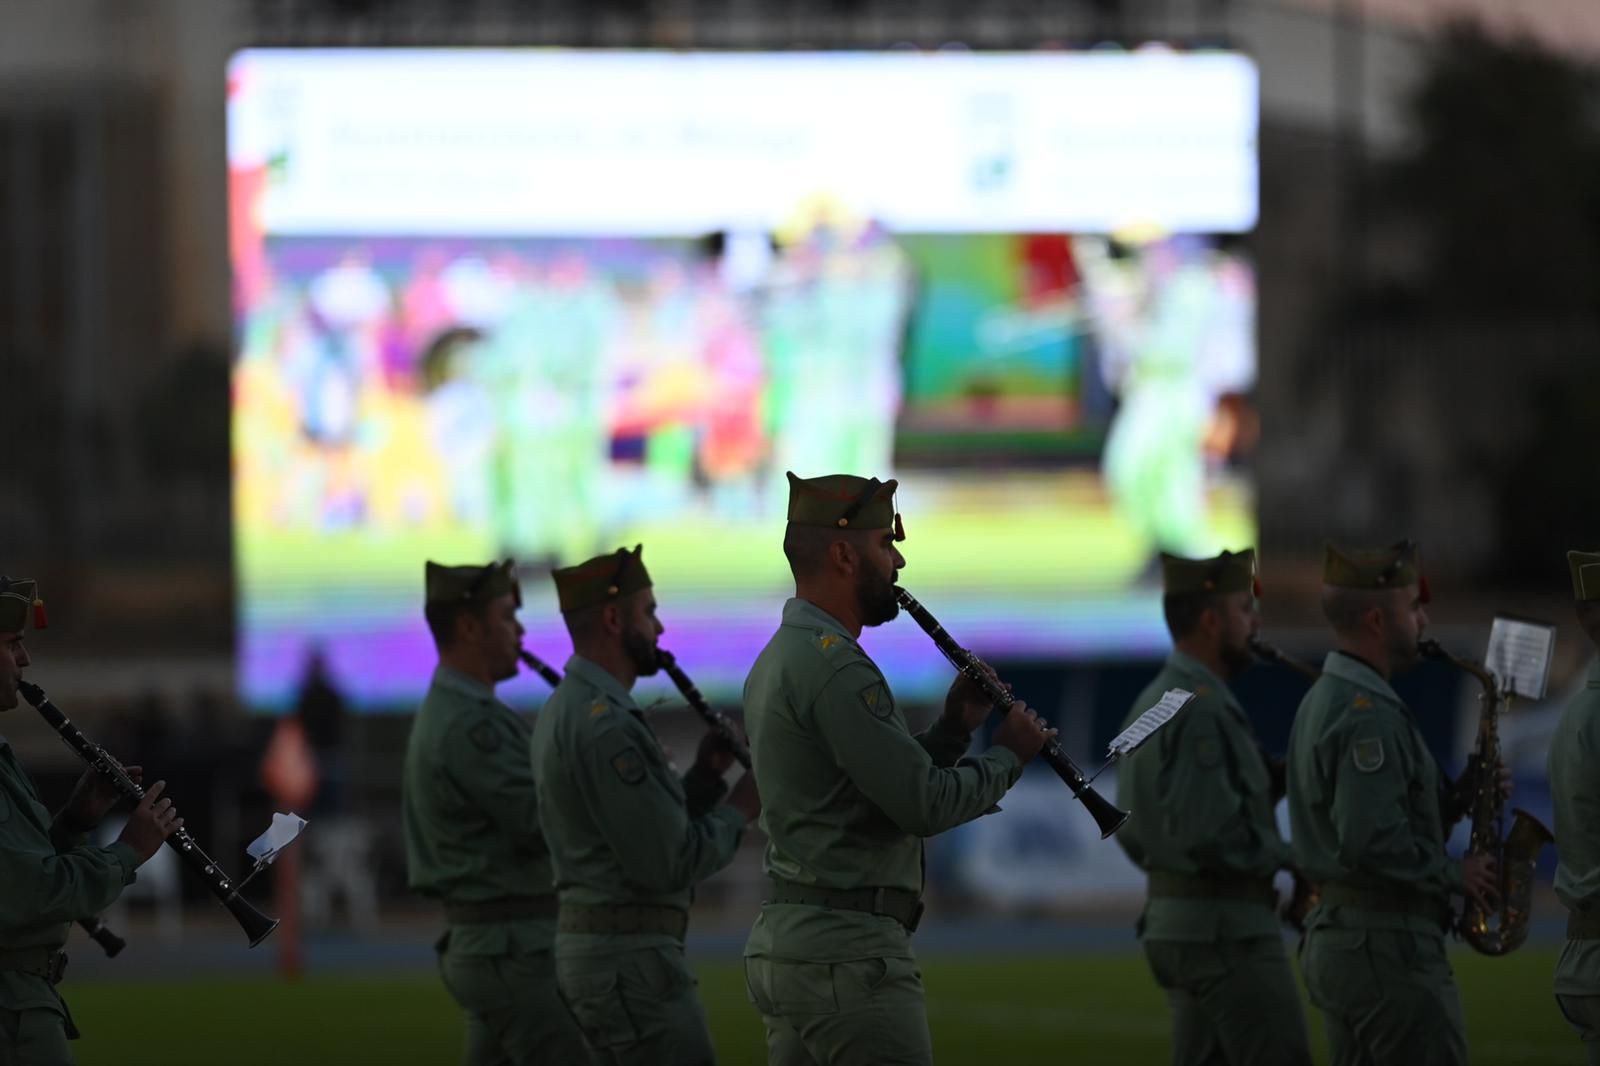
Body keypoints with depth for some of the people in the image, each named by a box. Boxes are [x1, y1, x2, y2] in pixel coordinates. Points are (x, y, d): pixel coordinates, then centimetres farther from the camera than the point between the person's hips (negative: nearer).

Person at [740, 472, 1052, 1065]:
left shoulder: (780, 658, 16)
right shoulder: (833, 663, -16)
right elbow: (924, 805, -19)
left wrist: (953, 728, 9)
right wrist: (1009, 754, -3)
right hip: (849, 949, -10)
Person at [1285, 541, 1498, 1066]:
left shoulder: (1325, 700, 15)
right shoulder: (1368, 714, -18)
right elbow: (1372, 843, -26)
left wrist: (1453, 800, 8)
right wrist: (1453, 874, -13)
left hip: (1336, 938, 10)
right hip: (1388, 944, -10)